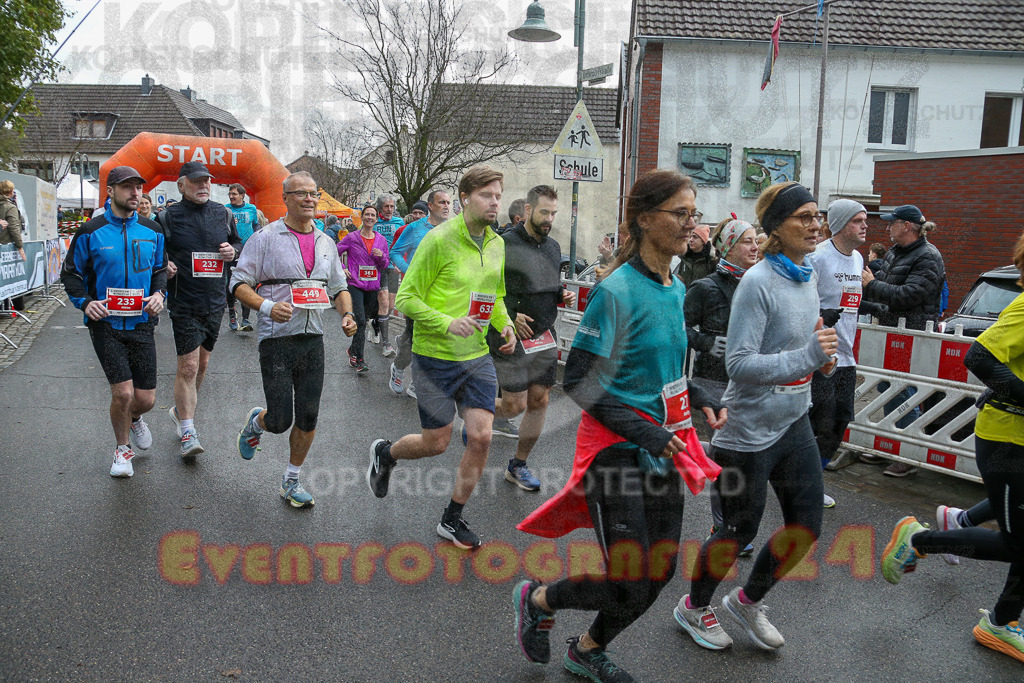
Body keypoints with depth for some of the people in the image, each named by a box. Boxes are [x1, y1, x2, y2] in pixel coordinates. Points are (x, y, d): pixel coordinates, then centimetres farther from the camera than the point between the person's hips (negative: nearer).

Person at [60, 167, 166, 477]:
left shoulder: (152, 231, 6)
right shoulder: (90, 232, -3)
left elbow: (161, 269, 17)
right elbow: (70, 274, 5)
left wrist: (158, 293, -3)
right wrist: (85, 302, -12)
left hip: (141, 323, 3)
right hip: (105, 323, -3)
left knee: (146, 399, 3)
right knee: (123, 393, -11)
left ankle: (133, 418, 41)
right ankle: (122, 449, 16)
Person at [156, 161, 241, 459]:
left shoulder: (223, 214, 7)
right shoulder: (167, 217, -5)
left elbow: (238, 241, 21)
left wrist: (233, 251, -1)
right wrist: (162, 265, -14)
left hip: (216, 301, 5)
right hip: (184, 303, -5)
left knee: (202, 362, 16)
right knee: (188, 365, -9)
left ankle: (181, 409, 39)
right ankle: (187, 431, 0)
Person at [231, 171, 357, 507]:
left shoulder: (326, 243, 12)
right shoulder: (265, 238, -4)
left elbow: (339, 287, 19)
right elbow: (239, 284, -6)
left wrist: (347, 314, -1)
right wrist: (267, 306, -23)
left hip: (313, 340, 5)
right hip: (277, 339, -5)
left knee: (308, 418, 7)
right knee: (280, 420, -4)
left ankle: (291, 482, 25)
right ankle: (255, 422, 33)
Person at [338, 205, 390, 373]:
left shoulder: (381, 240, 8)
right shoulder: (352, 237, -2)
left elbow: (385, 265, 12)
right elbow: (335, 253, 7)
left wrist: (381, 256, -9)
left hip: (373, 286, 4)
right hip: (355, 285, -4)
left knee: (366, 319, 13)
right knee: (360, 321, -13)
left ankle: (353, 350, 34)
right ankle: (359, 360, -9)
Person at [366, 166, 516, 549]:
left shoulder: (497, 244, 7)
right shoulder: (439, 239, -14)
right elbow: (406, 298, -12)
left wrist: (504, 324, 1)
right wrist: (447, 323, -26)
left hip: (477, 357, 6)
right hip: (435, 357, -5)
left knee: (481, 437, -3)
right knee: (436, 443, 4)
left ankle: (452, 520, 17)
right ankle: (384, 454, 38)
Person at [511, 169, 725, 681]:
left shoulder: (675, 289, 7)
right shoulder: (616, 291, -18)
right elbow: (578, 379, -19)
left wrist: (703, 403, 6)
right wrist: (643, 431, -23)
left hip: (664, 447, 8)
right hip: (616, 449, -8)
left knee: (660, 573, 13)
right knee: (628, 587, -3)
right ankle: (536, 599, 26)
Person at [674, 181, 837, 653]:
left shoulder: (808, 277, 7)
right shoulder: (758, 282, -20)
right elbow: (739, 363, -25)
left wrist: (821, 354, 1)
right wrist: (807, 357, -33)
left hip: (793, 423, 8)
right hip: (749, 431, -8)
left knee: (807, 525, 13)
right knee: (739, 530, 7)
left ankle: (747, 601, 36)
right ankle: (694, 608, 33)